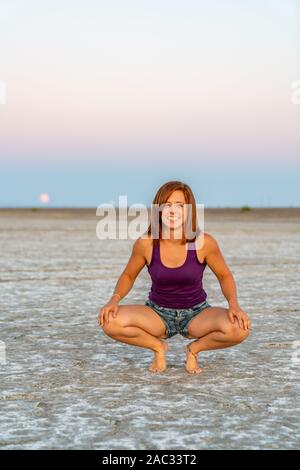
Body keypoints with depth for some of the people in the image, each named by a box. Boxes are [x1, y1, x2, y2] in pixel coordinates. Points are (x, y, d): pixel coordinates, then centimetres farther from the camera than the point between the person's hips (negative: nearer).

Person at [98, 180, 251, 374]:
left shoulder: (204, 242, -19)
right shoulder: (145, 243, -16)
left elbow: (225, 276, -3)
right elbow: (128, 276, 2)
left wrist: (234, 305, -21)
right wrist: (115, 299, -18)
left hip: (197, 314, 0)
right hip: (158, 314, 1)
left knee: (239, 329, -30)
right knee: (110, 322, -28)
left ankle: (194, 348, 2)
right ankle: (158, 346, 2)